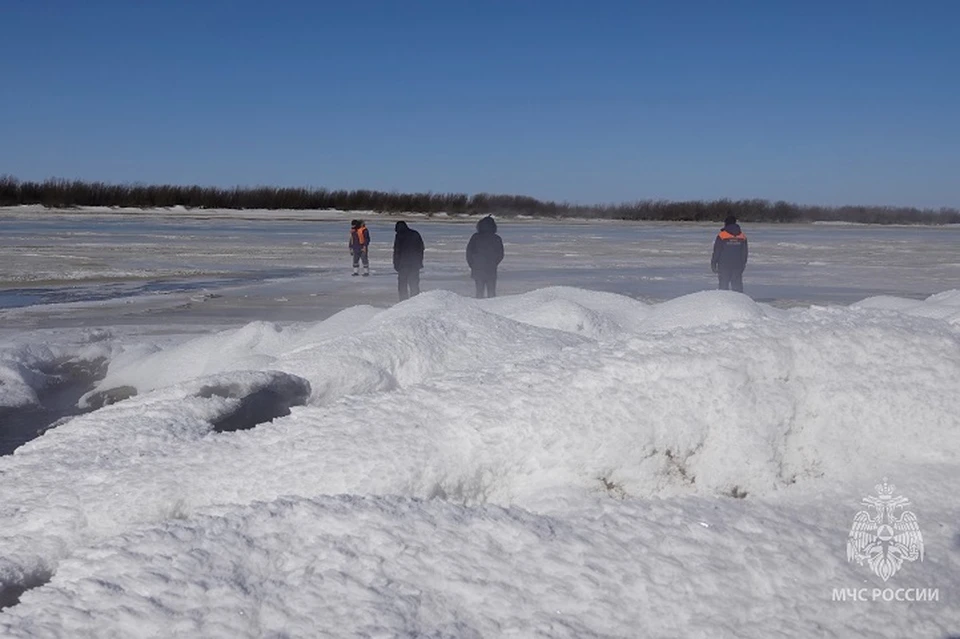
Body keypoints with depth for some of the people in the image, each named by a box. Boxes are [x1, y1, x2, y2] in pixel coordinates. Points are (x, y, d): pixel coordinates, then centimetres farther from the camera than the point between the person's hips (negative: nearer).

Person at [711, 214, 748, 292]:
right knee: (738, 286, 7)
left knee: (724, 286, 0)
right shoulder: (742, 237, 6)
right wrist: (743, 264, 23)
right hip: (738, 266, 4)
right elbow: (745, 253, 13)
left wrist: (713, 264, 2)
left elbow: (716, 252, -7)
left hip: (724, 266, -4)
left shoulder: (722, 235, -9)